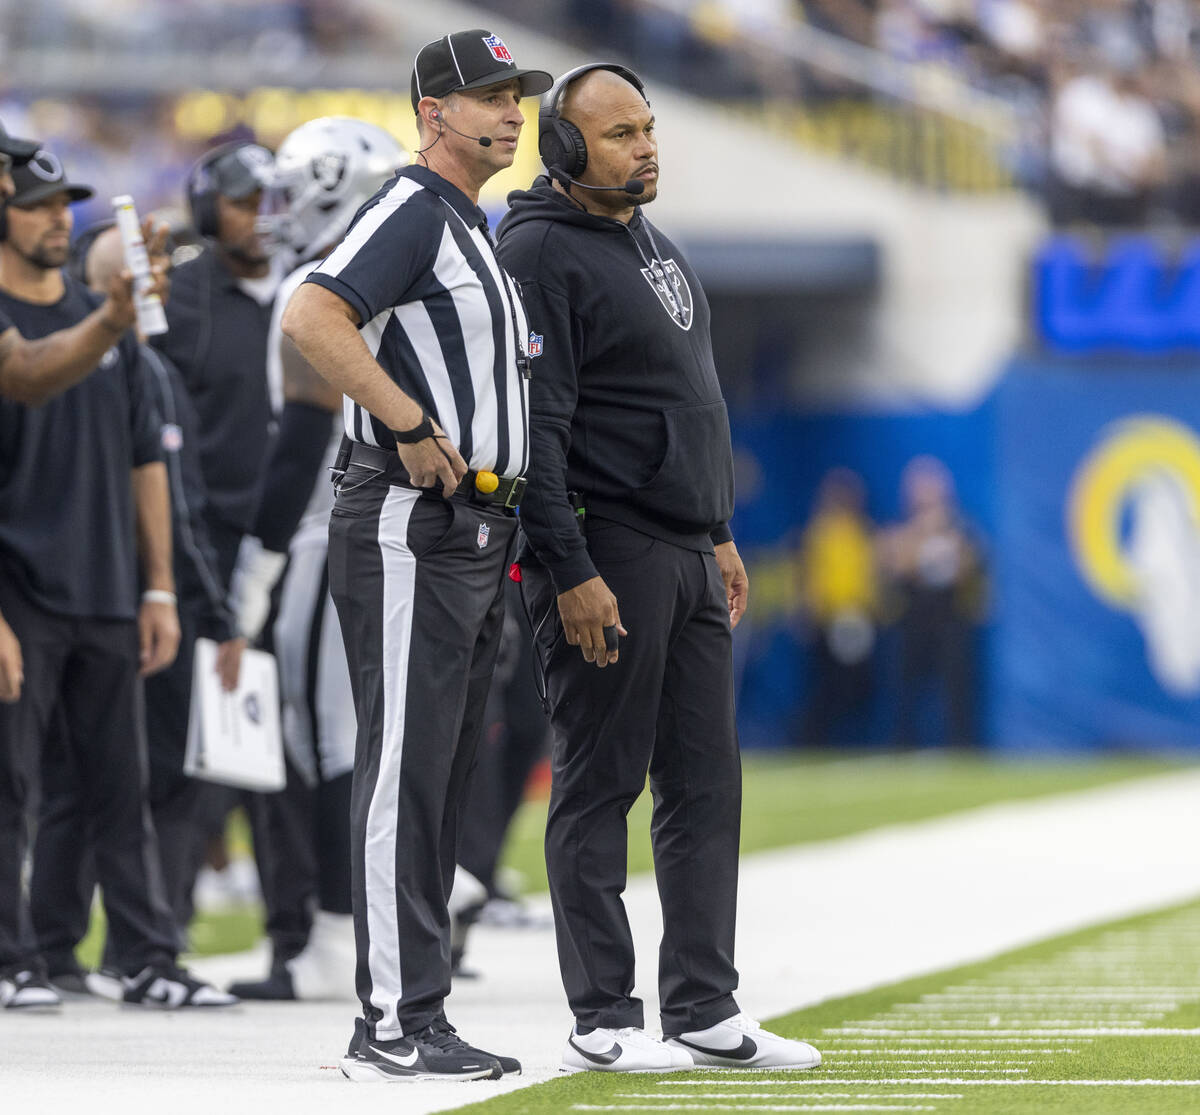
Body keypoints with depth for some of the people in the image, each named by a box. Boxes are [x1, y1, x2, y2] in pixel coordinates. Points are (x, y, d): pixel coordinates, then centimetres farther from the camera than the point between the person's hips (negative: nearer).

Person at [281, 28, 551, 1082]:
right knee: (403, 776, -10)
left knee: (442, 782, 10)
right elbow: (313, 318, -25)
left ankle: (419, 1021, 14)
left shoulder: (477, 232, 22)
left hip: (479, 536, 10)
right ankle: (392, 1025, -11)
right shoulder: (411, 212, -10)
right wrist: (415, 429, -24)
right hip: (410, 531, -10)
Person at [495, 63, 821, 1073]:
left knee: (706, 784, 9)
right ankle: (601, 1019, 0)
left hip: (690, 557, 9)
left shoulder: (651, 243, 18)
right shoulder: (541, 253, -11)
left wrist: (721, 534, 23)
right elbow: (536, 425, -17)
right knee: (600, 787, -4)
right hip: (605, 553, -9)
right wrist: (570, 573, -21)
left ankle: (705, 1010, 13)